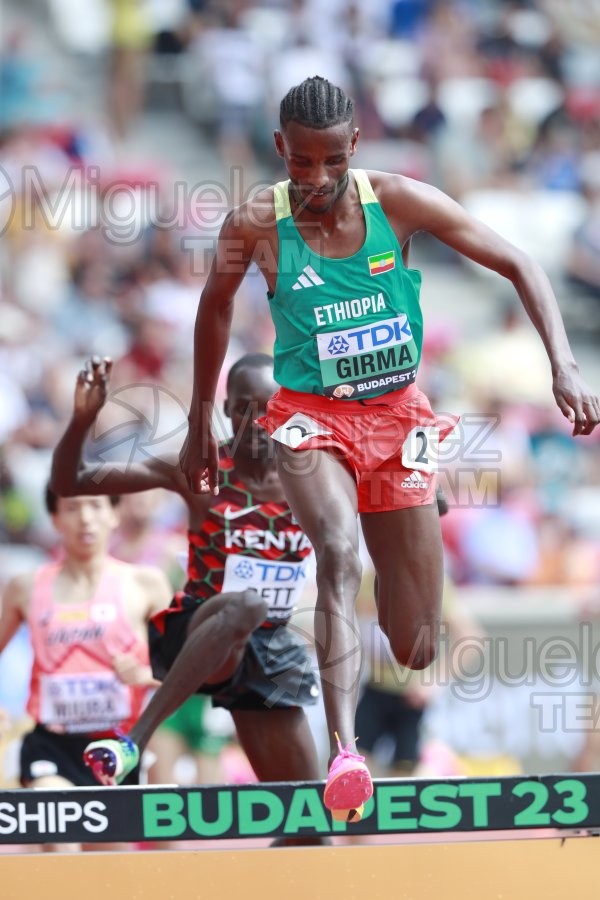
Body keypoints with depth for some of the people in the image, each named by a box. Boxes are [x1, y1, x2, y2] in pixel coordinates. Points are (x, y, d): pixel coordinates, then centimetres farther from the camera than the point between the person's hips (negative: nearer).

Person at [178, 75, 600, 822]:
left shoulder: (399, 203, -11)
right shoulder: (257, 225, -11)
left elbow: (518, 266, -5)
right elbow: (215, 308, 9)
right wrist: (200, 424, 15)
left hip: (397, 421, 2)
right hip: (311, 419, -2)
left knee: (417, 650, 4)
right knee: (338, 549, -36)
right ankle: (343, 750, -44)